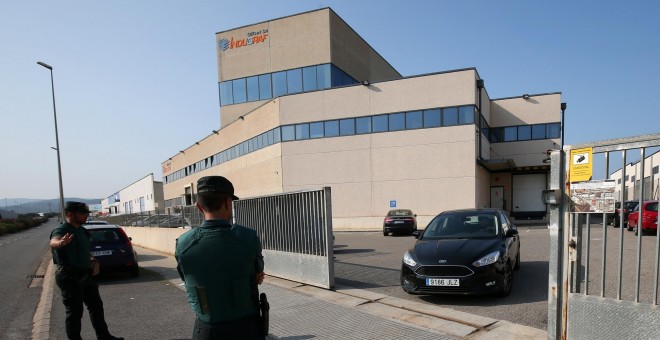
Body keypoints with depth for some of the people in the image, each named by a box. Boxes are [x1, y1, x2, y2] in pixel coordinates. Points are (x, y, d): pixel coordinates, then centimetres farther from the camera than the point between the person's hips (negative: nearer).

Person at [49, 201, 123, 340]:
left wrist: (93, 261, 5)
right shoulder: (61, 230, -16)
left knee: (96, 306, 16)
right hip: (70, 277, -9)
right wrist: (61, 243, -64)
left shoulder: (82, 230, 10)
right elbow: (53, 242, -41)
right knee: (74, 312, 1)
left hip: (85, 275, 9)